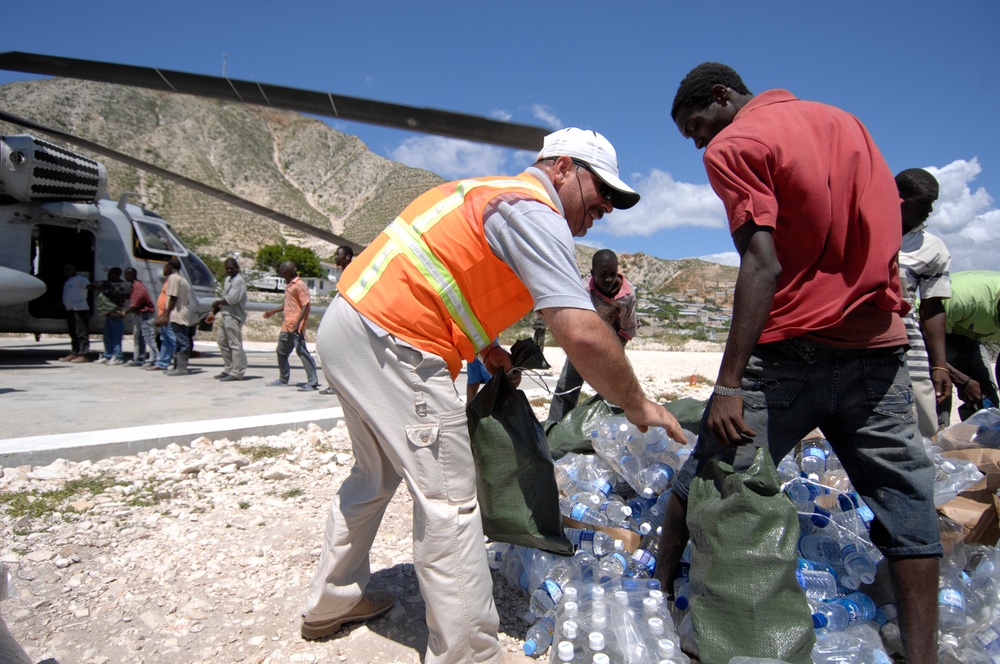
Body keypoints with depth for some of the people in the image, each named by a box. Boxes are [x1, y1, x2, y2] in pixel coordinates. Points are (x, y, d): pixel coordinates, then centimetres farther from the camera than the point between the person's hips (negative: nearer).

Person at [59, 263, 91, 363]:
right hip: (70, 310, 10)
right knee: (73, 333, 12)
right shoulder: (67, 281, 23)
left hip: (80, 309, -10)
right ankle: (73, 354, 17)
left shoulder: (80, 279, -6)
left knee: (81, 333, -9)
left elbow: (88, 285, -26)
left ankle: (82, 355, -9)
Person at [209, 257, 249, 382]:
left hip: (233, 317, -10)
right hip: (225, 315, 10)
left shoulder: (239, 280, -12)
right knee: (222, 342, 14)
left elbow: (231, 299, -20)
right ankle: (228, 369, 23)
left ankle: (237, 372, -4)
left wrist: (217, 303, -6)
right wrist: (216, 311, 12)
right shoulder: (227, 279, 19)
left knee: (235, 344, -7)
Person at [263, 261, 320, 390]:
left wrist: (298, 322, -26)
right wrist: (273, 311, 29)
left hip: (296, 327, -10)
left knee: (302, 351, -12)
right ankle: (283, 379, 32)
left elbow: (306, 305, -19)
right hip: (286, 326, 10)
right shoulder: (289, 285, 16)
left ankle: (313, 382, -11)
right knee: (281, 351, 17)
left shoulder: (299, 285, -13)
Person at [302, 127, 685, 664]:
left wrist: (484, 346, 14)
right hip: (390, 344, -11)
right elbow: (582, 334, -22)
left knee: (376, 474, 23)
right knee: (449, 500, -4)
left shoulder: (490, 193, 19)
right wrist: (636, 405, -9)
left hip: (345, 327, 11)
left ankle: (332, 602, 39)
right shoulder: (534, 212, -11)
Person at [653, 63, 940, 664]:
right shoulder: (845, 120, 18)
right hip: (881, 348, 6)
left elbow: (763, 264, -16)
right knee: (907, 504, 12)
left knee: (701, 482, 7)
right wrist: (887, 316, 19)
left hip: (790, 352, -6)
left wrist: (729, 384, -20)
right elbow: (885, 233, 16)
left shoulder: (733, 146, -4)